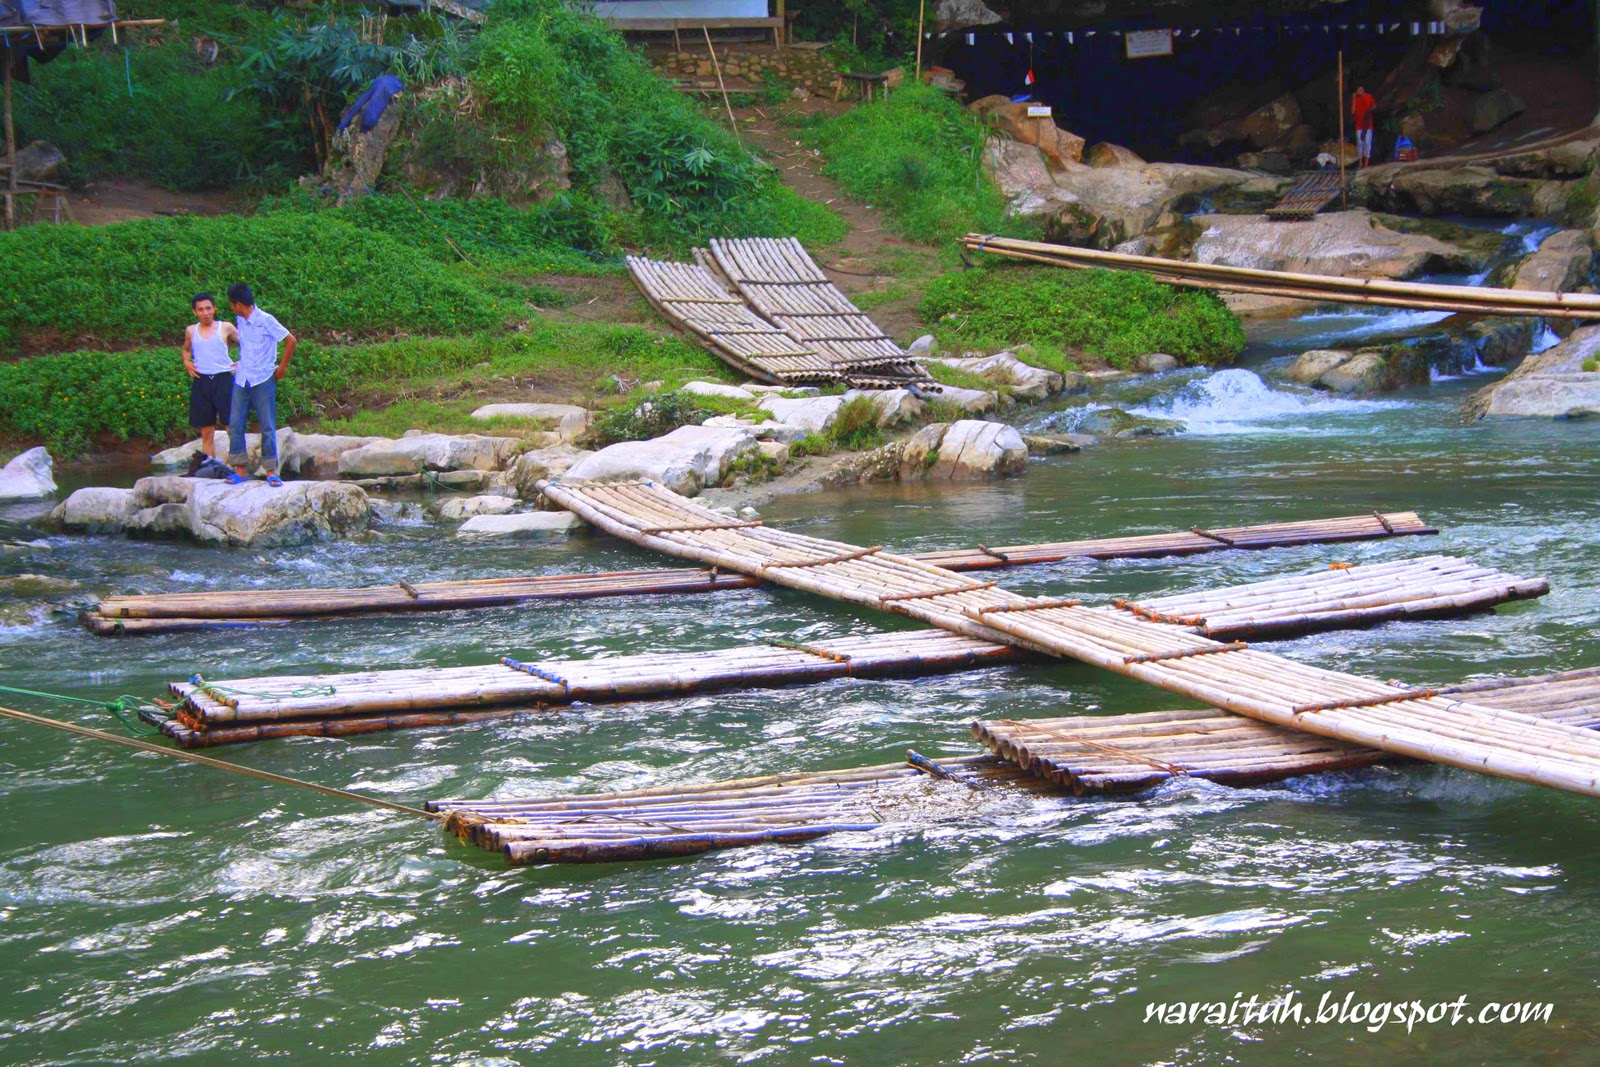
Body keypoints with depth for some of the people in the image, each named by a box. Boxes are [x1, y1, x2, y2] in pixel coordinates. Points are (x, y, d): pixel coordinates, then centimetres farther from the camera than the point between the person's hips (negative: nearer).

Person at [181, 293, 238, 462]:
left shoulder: (225, 328, 3)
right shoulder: (191, 331, 12)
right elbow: (186, 349, 30)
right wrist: (186, 362, 10)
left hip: (223, 380, -3)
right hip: (201, 381, 3)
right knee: (206, 432, 5)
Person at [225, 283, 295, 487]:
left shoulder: (265, 320, -12)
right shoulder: (239, 321, 8)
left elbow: (290, 340, -9)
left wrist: (282, 367, -5)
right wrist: (240, 365, 16)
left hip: (263, 380, -6)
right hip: (241, 380, 6)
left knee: (267, 427, -1)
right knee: (235, 424, -1)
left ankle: (271, 472, 3)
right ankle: (240, 469, 4)